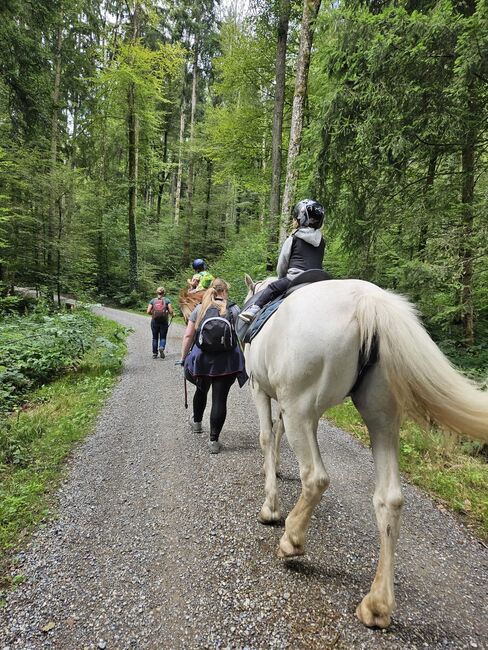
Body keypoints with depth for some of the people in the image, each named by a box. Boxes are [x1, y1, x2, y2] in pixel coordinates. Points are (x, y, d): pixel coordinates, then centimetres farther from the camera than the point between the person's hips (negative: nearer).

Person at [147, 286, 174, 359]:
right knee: (163, 337, 8)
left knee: (155, 338, 12)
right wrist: (172, 314, 14)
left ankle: (154, 353, 12)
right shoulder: (167, 300, 0)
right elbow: (171, 311, -7)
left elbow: (148, 311, -3)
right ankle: (161, 347, -19)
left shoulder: (152, 301, 3)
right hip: (164, 322, -1)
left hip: (154, 321, 1)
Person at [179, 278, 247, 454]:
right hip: (227, 361, -3)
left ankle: (197, 422, 49)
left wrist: (183, 357, 15)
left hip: (202, 359, 3)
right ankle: (213, 440, 5)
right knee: (219, 398, 2)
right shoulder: (234, 310, 3)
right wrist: (245, 359, 8)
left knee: (201, 390, 27)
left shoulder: (199, 309, 8)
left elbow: (188, 336, 6)